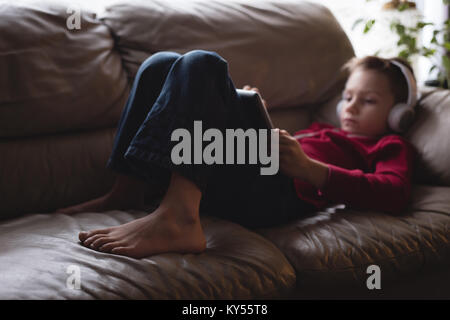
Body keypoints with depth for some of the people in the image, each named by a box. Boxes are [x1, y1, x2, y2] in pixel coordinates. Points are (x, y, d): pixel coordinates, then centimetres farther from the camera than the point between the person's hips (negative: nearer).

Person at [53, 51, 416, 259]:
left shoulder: (389, 146, 22)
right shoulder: (322, 130, 43)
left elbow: (395, 193, -3)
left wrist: (310, 168, -13)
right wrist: (254, 117, 14)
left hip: (274, 188, -7)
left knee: (202, 64, -24)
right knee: (161, 64, 3)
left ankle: (178, 218, -42)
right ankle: (127, 194, -4)